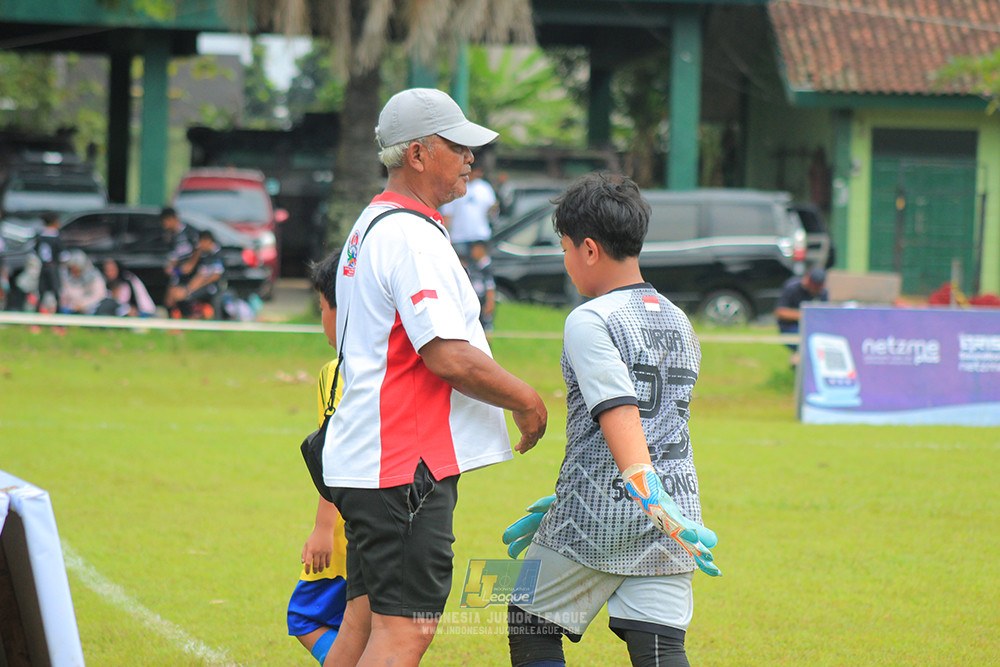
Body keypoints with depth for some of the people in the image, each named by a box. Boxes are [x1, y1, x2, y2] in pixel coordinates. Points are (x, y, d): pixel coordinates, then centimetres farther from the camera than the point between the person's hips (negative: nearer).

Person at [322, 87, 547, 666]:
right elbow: (449, 357, -22)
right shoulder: (412, 235, -16)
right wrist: (527, 400, -8)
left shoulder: (370, 228, 19)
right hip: (407, 466, -11)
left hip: (365, 462, 11)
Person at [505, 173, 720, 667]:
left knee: (531, 627, 13)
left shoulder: (590, 321, -7)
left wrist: (648, 497, -32)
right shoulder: (680, 324, 16)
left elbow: (619, 414, -21)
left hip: (598, 517, -6)